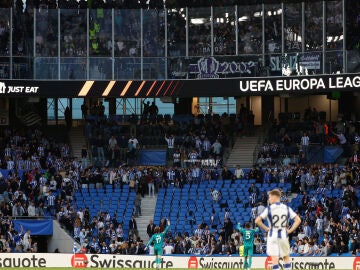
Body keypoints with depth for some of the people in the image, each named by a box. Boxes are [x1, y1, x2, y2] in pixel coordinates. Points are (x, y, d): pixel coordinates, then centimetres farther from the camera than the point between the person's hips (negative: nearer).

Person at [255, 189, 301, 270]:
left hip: (273, 236, -3)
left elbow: (257, 221, -14)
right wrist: (290, 230, 3)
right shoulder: (287, 208, 2)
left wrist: (266, 228, -1)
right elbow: (298, 220, -1)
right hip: (284, 236, 3)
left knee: (275, 259, -5)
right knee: (286, 257, 15)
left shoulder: (269, 209, -7)